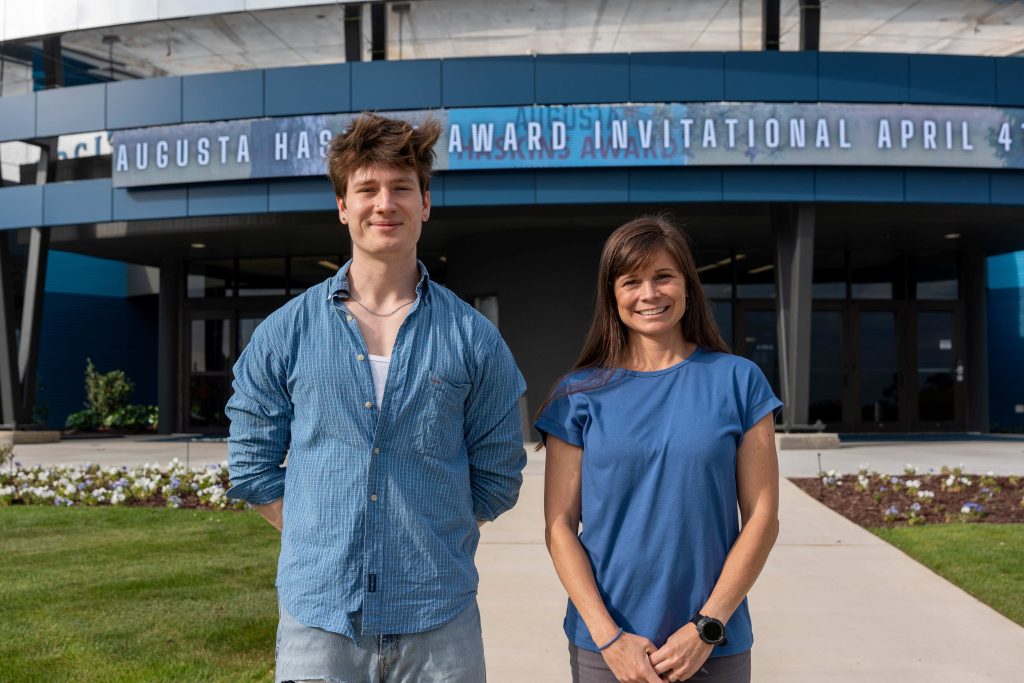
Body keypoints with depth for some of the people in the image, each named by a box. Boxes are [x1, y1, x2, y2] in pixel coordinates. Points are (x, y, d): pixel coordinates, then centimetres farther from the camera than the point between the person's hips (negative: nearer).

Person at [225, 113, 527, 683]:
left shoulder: (474, 339, 1)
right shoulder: (286, 334, 2)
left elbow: (498, 475, 7)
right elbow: (251, 467, 7)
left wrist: (433, 544, 2)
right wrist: (325, 538, 2)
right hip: (317, 619, 0)